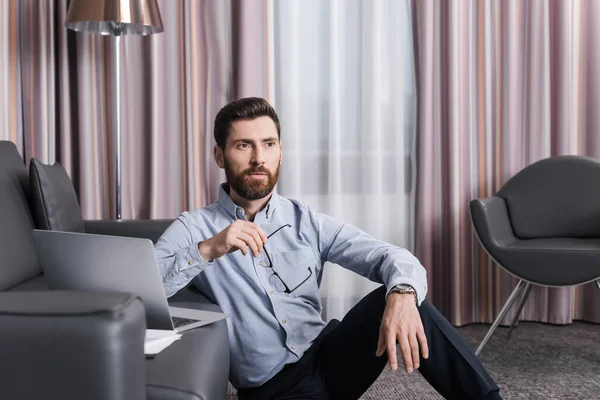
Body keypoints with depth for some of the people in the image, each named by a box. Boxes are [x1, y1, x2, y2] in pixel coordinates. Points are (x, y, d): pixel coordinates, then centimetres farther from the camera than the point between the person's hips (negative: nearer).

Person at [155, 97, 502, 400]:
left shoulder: (308, 222, 6)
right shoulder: (195, 228, 1)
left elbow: (391, 257, -5)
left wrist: (402, 294, -29)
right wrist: (207, 250, -25)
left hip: (330, 356, 3)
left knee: (401, 298, -23)